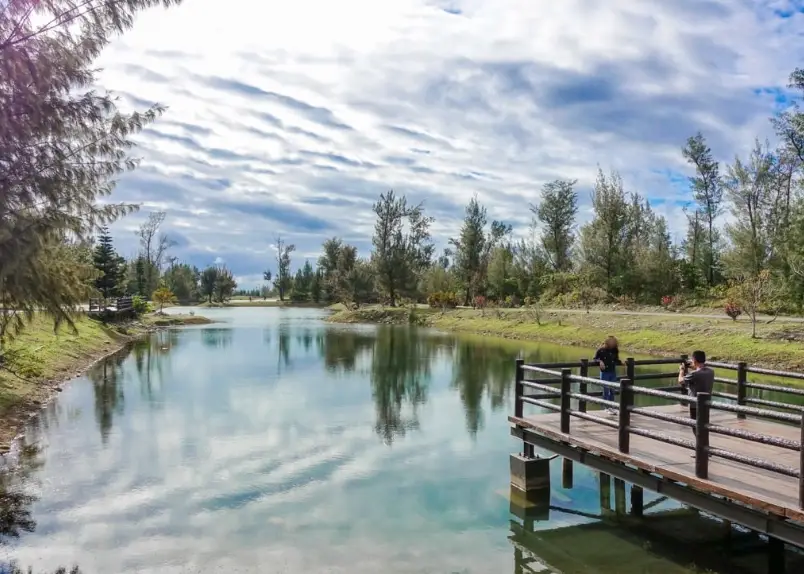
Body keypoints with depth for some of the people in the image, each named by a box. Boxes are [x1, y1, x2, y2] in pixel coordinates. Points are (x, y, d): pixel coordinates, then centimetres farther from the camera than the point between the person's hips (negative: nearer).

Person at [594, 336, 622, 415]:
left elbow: (616, 360, 13)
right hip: (604, 373, -4)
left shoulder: (615, 350, 2)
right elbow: (595, 359, -2)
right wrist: (600, 361, -20)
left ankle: (611, 407, 20)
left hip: (613, 373, 4)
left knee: (612, 390, 9)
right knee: (606, 390, 0)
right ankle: (607, 407, 10)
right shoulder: (601, 350, -10)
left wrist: (621, 362, -6)